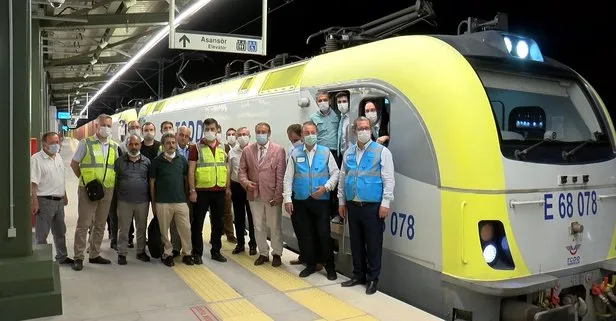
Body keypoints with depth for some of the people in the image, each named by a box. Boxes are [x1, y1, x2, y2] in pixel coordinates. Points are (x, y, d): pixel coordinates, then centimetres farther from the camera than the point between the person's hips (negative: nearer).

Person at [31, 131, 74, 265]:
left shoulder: (58, 157, 13)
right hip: (45, 201, -8)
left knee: (60, 231, 17)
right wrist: (35, 202, -23)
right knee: (42, 233, 0)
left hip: (59, 200, 8)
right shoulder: (36, 159, -12)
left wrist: (65, 196, 21)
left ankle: (62, 257, 29)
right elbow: (33, 182, -17)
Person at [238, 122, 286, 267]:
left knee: (275, 226, 8)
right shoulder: (247, 150, 6)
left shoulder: (278, 150, -4)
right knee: (258, 227, 12)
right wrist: (245, 182, -11)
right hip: (254, 195, 3)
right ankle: (263, 253, 26)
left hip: (272, 195, -3)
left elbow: (280, 174, -7)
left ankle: (276, 254, 23)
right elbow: (242, 170, 9)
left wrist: (278, 195, -11)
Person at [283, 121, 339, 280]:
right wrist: (287, 199, -2)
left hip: (321, 200, -2)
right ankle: (310, 264, 24)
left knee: (323, 234, 0)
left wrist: (326, 187, -12)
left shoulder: (325, 152, 2)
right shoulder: (295, 153, 4)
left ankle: (330, 266, 16)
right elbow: (288, 177, 3)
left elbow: (335, 173, 3)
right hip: (300, 201, 2)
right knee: (304, 234, 8)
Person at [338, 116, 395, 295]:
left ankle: (373, 279, 17)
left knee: (373, 244, 3)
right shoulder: (349, 153, 11)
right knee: (356, 242, 13)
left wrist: (385, 203, -12)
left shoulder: (381, 151, -4)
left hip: (372, 206, -5)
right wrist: (341, 201, 12)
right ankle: (358, 275, 28)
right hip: (352, 205, 5)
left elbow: (389, 180, -7)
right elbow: (342, 178, 14)